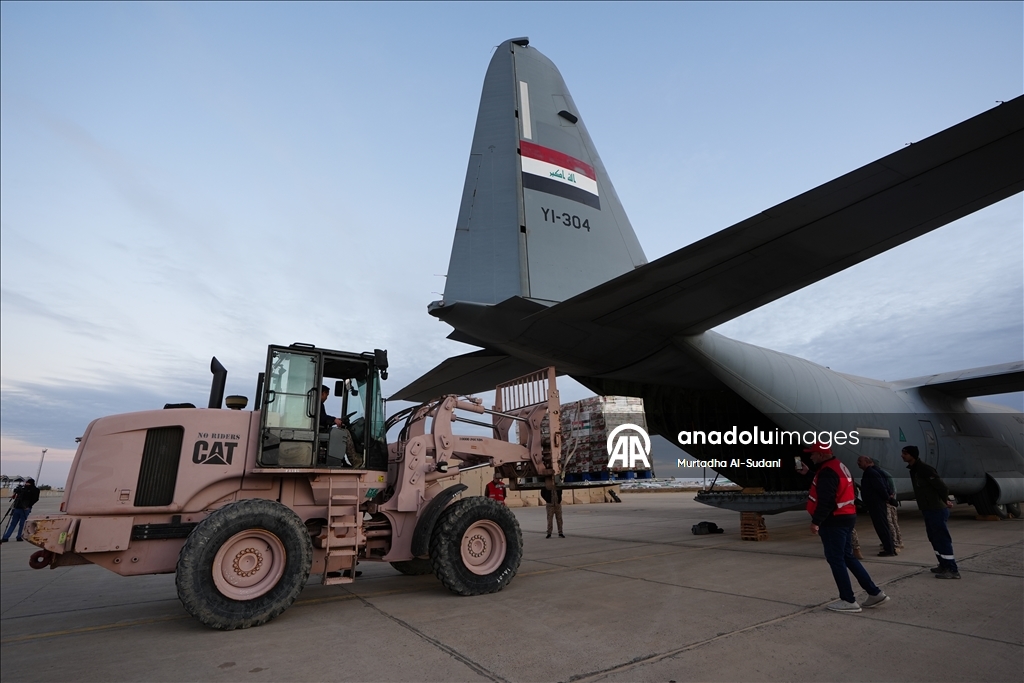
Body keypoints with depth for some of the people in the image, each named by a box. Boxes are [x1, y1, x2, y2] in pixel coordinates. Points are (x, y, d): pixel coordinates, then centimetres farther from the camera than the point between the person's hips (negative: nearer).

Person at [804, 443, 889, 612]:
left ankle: (848, 600, 6)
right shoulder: (839, 467, 14)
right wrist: (807, 472, 22)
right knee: (847, 557, 18)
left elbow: (825, 500, -25)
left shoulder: (827, 471, -20)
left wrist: (816, 521, -21)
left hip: (833, 521, -11)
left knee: (836, 560, -1)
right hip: (845, 517, 11)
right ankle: (875, 593, 20)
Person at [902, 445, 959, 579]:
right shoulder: (914, 470, 12)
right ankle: (944, 565, 29)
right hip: (928, 510, 10)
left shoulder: (925, 469, -19)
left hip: (936, 510, -10)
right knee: (935, 539, 18)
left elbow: (940, 486, -21)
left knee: (942, 539, -5)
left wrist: (945, 501, -11)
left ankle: (953, 570, 2)